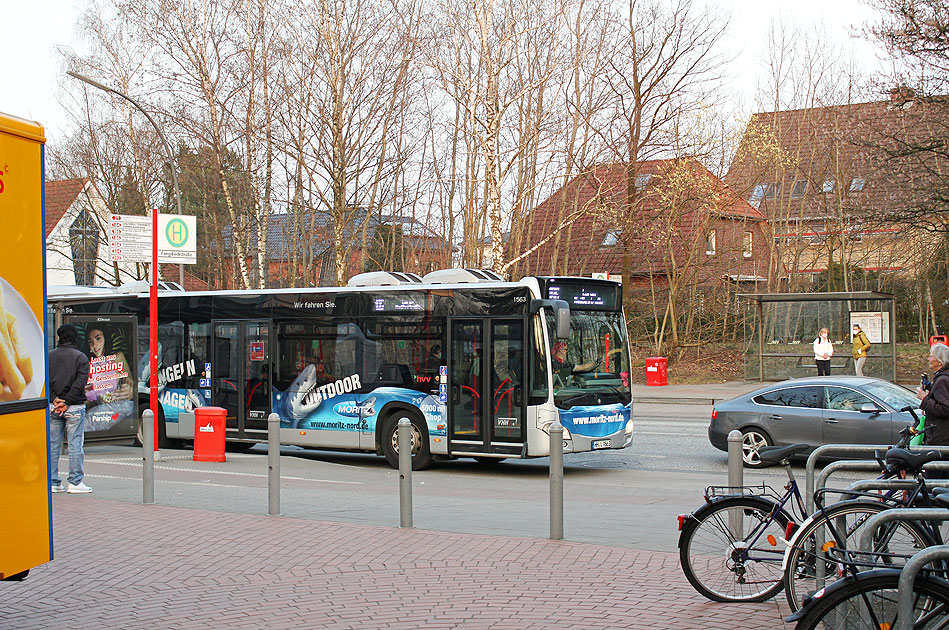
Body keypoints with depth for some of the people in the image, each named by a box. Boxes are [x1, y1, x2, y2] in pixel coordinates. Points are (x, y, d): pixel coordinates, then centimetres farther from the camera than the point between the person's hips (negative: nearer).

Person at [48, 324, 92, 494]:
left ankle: (52, 482, 10)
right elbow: (80, 382, -12)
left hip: (52, 406, 4)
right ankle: (75, 482, -3)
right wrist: (67, 402, -12)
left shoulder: (49, 357, 7)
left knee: (52, 445, 8)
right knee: (75, 445, -1)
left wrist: (54, 399, -6)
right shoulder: (80, 357, -3)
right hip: (74, 408, -3)